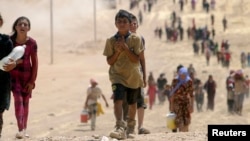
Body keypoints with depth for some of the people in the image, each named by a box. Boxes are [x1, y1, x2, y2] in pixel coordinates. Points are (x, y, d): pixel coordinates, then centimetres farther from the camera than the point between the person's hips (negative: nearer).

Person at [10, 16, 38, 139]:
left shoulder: (32, 43, -11)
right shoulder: (10, 40, -10)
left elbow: (35, 62, -6)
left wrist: (32, 81, -6)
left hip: (27, 75, 1)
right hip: (14, 74, -1)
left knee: (25, 101, 10)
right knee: (18, 99, -13)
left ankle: (24, 129, 21)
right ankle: (20, 129, -17)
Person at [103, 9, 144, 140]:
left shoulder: (135, 39, -6)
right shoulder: (111, 41, -2)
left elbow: (136, 59, -11)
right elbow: (109, 61, -1)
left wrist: (125, 47, -19)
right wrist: (118, 51, -16)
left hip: (133, 77, 1)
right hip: (118, 76, -1)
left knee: (132, 103, 15)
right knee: (118, 100, -23)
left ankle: (130, 127, 36)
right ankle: (120, 127, -35)